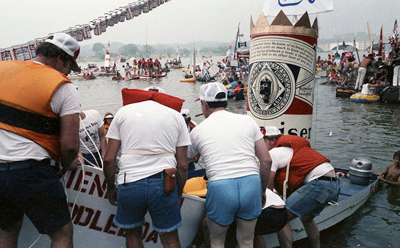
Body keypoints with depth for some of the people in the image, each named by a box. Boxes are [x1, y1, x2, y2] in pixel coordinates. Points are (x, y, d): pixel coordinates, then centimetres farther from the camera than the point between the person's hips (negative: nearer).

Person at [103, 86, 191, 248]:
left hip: (129, 182, 1)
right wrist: (178, 194, 18)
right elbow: (182, 165, 7)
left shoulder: (123, 111, 12)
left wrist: (110, 188, 20)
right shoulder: (176, 115, 13)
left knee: (132, 234, 22)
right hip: (163, 183, 0)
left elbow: (109, 159, 6)